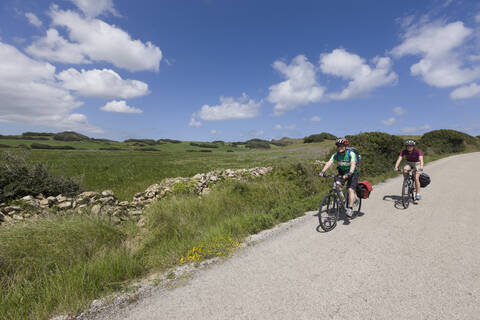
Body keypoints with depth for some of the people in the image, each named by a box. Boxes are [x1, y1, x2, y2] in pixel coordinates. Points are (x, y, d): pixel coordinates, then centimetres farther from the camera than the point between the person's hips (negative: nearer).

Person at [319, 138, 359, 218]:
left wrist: (349, 173, -57)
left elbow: (353, 164, -39)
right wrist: (323, 171, -43)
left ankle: (350, 208, -13)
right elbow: (329, 163, -26)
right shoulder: (336, 154, -13)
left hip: (353, 173, -4)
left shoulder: (351, 154, -24)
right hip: (342, 172, 4)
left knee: (350, 190, -19)